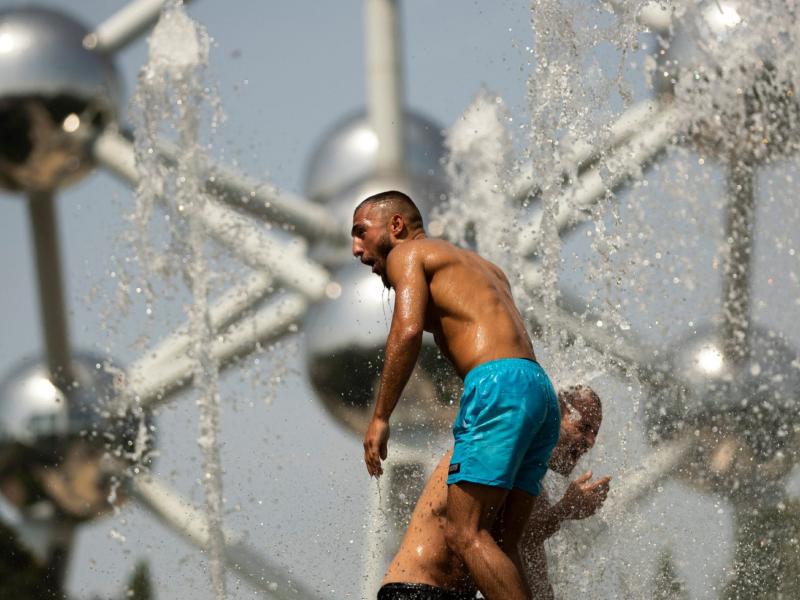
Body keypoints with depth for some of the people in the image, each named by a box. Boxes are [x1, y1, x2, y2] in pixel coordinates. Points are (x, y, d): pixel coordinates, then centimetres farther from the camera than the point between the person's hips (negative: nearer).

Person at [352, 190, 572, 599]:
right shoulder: (479, 265, 34)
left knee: (463, 534, -13)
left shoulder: (407, 254, 10)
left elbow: (408, 332, -8)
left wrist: (379, 417, -6)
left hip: (498, 385, -9)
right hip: (540, 391, 9)